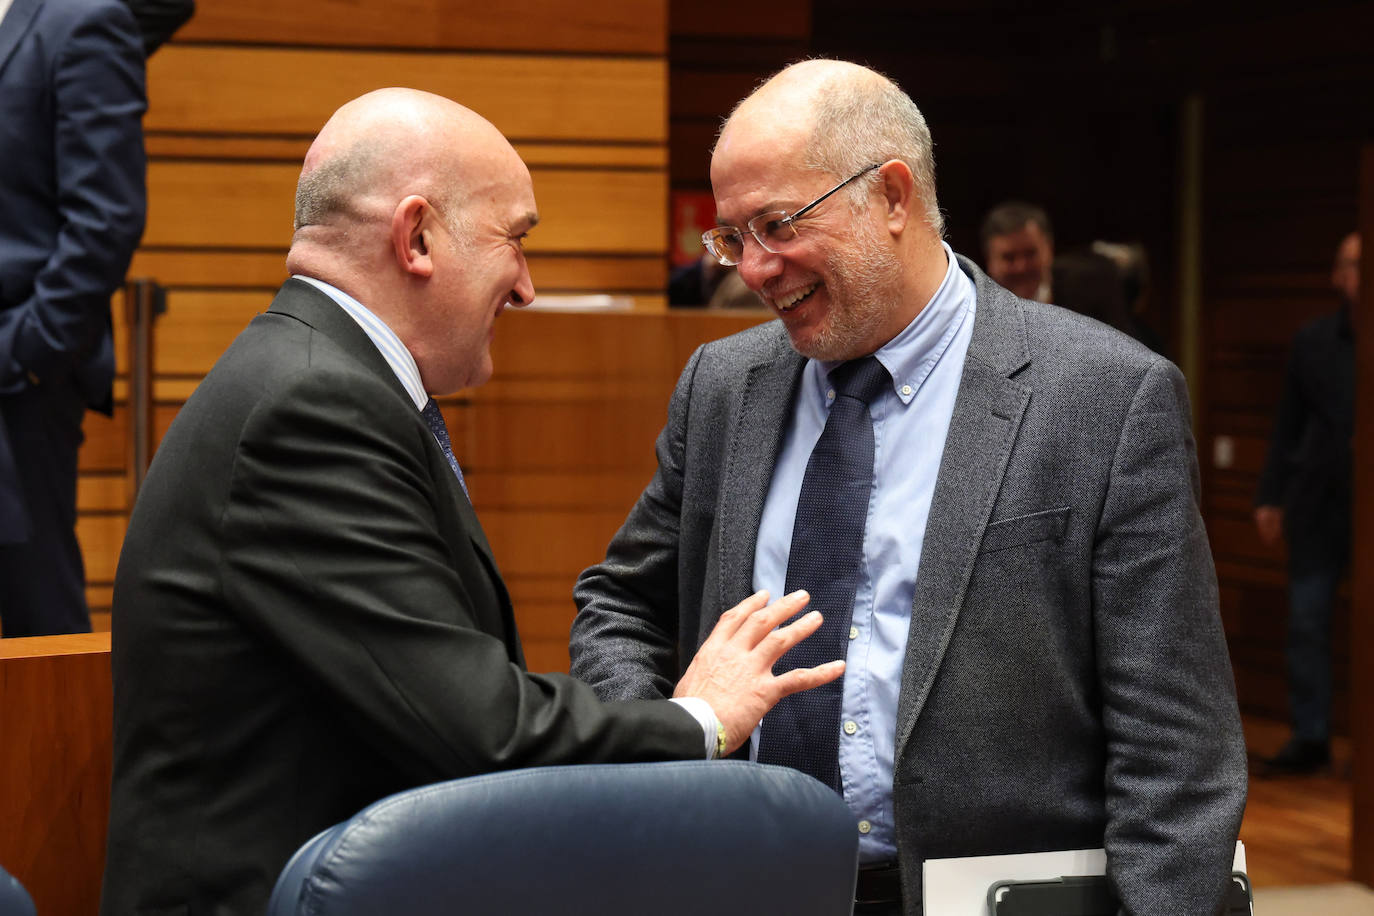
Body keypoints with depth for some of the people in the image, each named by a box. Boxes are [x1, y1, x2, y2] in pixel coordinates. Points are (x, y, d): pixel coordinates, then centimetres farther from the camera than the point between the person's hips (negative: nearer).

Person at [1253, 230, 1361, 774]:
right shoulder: (1313, 341, 5)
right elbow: (1288, 425, 8)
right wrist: (1271, 496, 4)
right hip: (1318, 501, 2)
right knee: (1306, 620, 2)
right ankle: (1310, 737, 9)